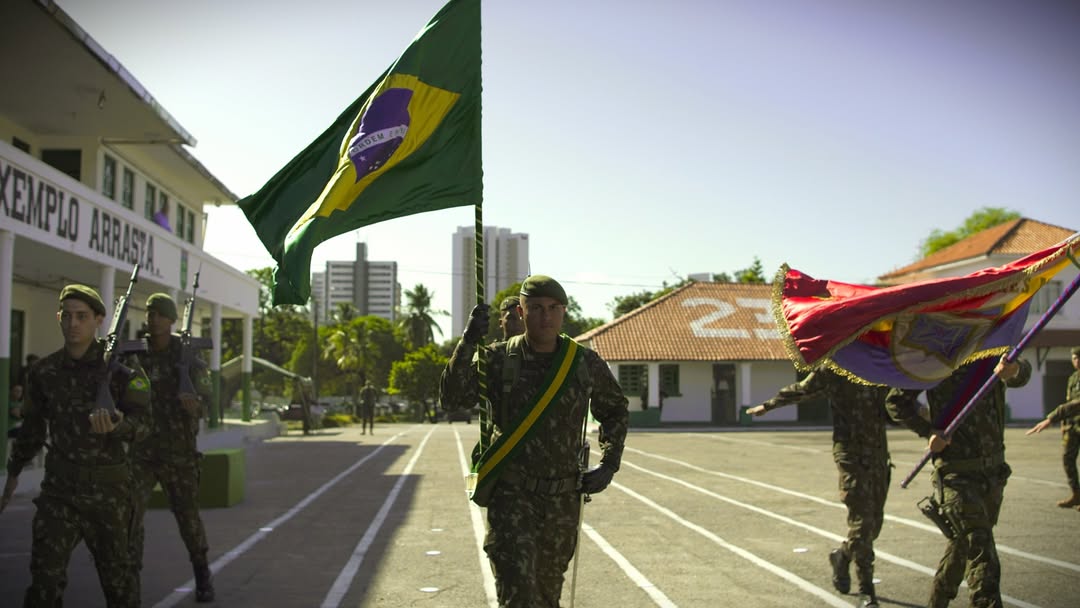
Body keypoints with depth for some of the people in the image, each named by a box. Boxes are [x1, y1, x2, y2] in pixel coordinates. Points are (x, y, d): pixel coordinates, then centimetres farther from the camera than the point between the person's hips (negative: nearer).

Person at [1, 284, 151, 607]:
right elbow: (32, 427, 17)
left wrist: (114, 426, -36)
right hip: (59, 487, 2)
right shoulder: (45, 371, 3)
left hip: (108, 487, -2)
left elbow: (141, 423, -13)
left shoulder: (121, 364, -8)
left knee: (116, 569, 11)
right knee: (45, 572, -6)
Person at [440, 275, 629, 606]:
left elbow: (615, 409, 15)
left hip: (563, 496, 3)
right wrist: (468, 342, -29)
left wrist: (609, 465, 5)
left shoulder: (586, 364, -2)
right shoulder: (498, 359, -6)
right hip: (512, 493, -3)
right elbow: (453, 398, -19)